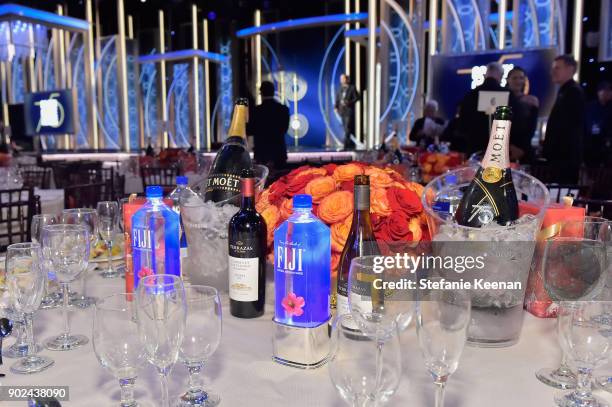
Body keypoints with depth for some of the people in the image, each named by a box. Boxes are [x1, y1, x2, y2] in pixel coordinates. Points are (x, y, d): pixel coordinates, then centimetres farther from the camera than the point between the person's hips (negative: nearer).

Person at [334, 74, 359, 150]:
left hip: (349, 110, -6)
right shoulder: (341, 88, 11)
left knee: (348, 128, -11)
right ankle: (351, 144, 23)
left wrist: (349, 102, -18)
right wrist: (336, 107, 3)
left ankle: (345, 145, -13)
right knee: (346, 128, 11)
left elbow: (357, 97, -6)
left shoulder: (352, 88, -5)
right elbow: (337, 97, 14)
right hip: (342, 111, 6)